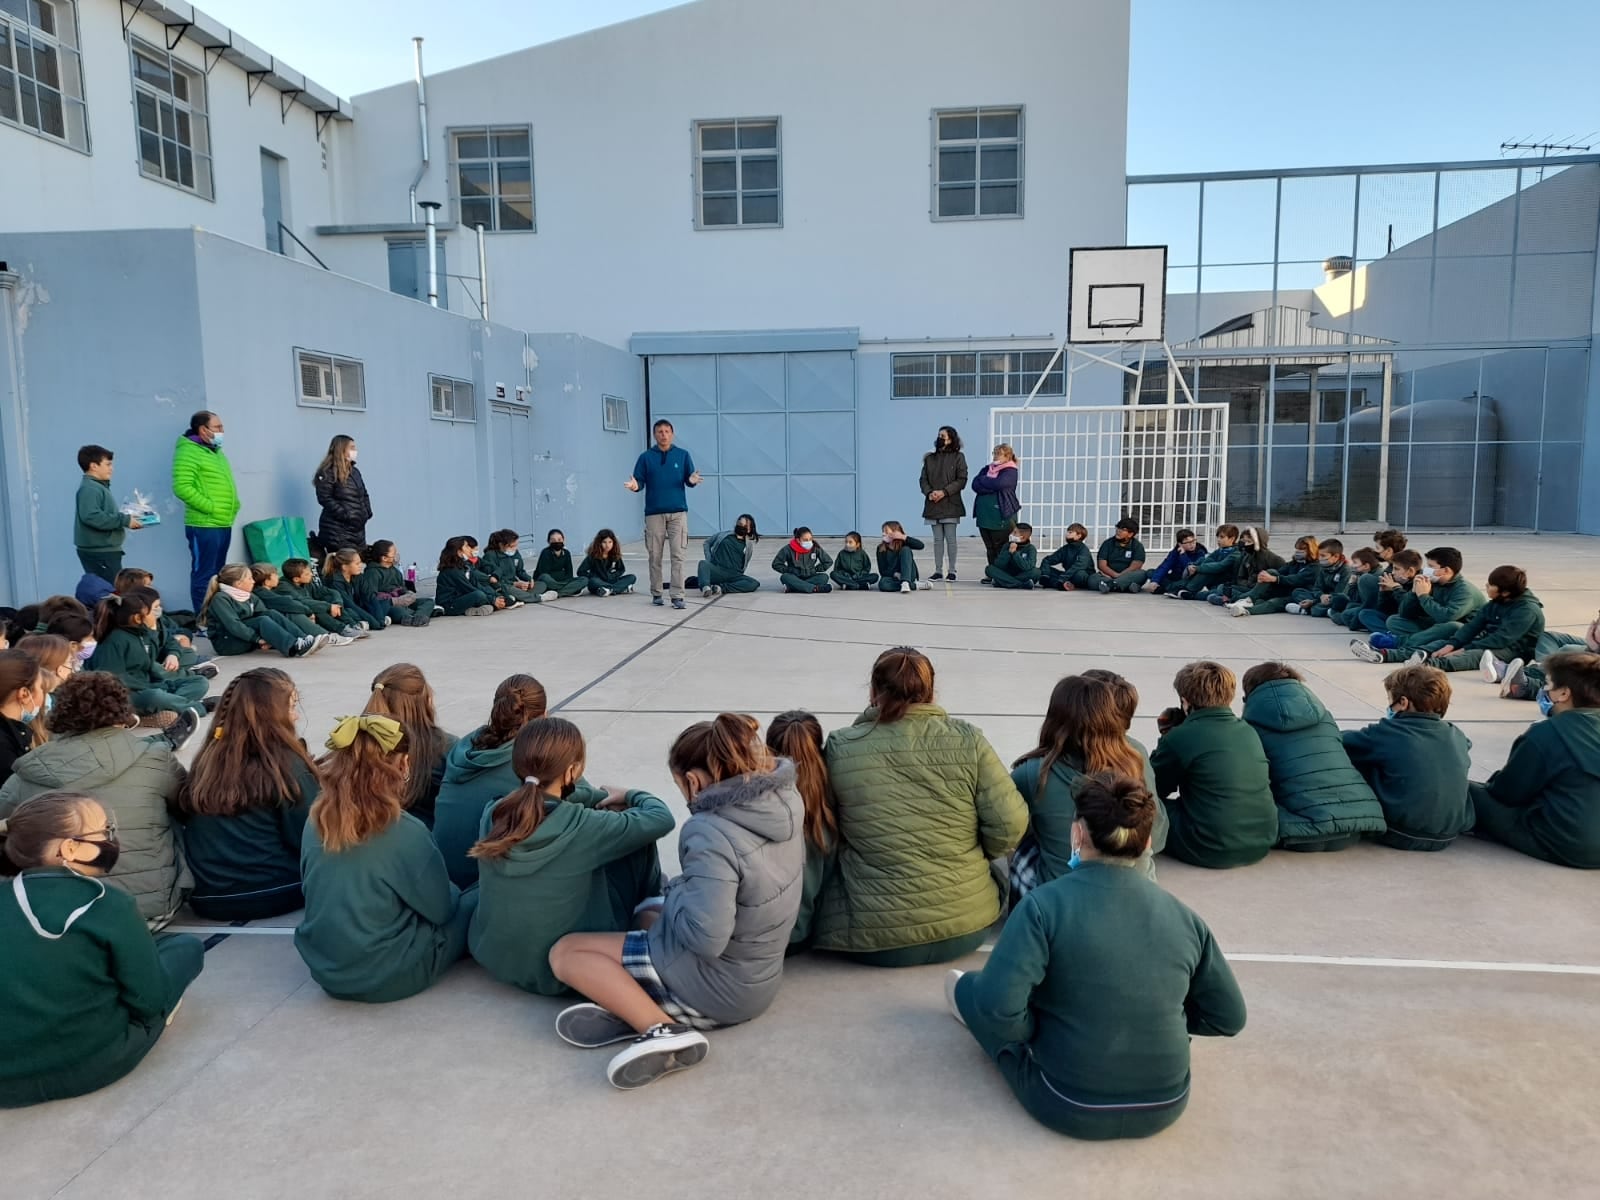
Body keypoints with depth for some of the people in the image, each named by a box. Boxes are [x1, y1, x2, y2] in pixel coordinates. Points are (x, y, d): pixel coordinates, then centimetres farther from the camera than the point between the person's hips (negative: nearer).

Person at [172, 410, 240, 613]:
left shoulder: (216, 451, 18)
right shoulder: (188, 452, -11)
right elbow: (182, 487, -20)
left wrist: (233, 505, 9)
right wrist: (210, 508, -19)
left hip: (224, 524, 9)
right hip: (204, 525, -9)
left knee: (217, 573, 14)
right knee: (204, 575, -5)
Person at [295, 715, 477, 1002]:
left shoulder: (315, 821, -6)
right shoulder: (404, 832, -23)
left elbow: (324, 891, 9)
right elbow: (441, 909, -11)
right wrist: (455, 892, 12)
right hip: (390, 976, -6)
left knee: (455, 898, 22)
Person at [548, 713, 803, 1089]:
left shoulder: (712, 834, -29)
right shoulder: (785, 799, -5)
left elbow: (705, 938, -33)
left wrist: (675, 892, -12)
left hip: (717, 984, -8)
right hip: (759, 974, 8)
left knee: (565, 952, 2)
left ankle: (663, 1029, -14)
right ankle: (635, 1008, 3)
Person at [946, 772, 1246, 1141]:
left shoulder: (1045, 904, -18)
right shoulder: (1184, 917, -5)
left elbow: (998, 1006, -26)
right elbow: (1229, 1018, 3)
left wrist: (1036, 1033, -6)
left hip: (1070, 1110, -4)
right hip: (1164, 1107, 4)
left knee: (969, 987, 15)